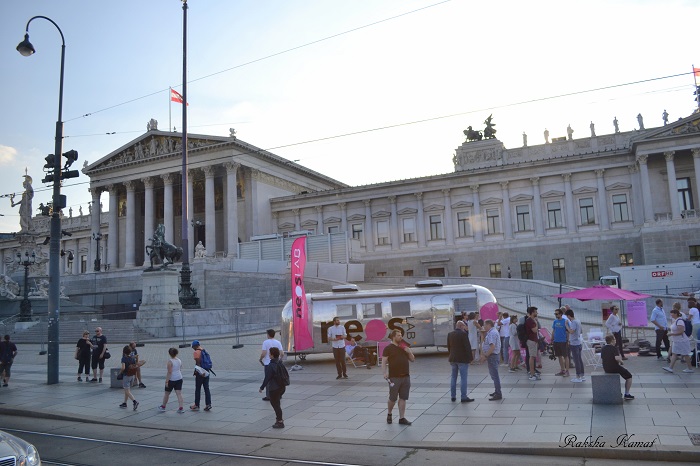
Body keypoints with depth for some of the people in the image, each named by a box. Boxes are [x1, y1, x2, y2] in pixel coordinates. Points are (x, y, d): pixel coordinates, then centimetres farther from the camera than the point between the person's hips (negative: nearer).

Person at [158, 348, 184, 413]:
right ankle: (181, 408, -6)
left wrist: (166, 381, -18)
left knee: (166, 394, 13)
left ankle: (163, 407, 28)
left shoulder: (170, 361, -16)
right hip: (179, 379, 6)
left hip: (171, 380, -6)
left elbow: (169, 372, -20)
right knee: (179, 394, 1)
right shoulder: (179, 360, 6)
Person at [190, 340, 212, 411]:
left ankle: (197, 405, 13)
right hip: (206, 372, 7)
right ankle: (208, 404, 4)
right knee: (206, 388, 8)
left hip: (200, 373, -6)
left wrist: (200, 372, -21)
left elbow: (198, 362, -19)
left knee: (197, 389, 5)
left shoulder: (196, 352, -11)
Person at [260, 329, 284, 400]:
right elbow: (282, 353, -5)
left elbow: (263, 354, -17)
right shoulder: (278, 343, 1)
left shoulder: (265, 342, -10)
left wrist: (260, 359, 1)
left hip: (267, 363, -4)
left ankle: (268, 396, 8)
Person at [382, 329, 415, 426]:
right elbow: (384, 362, -7)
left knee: (403, 398, 7)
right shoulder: (388, 348, -4)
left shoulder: (404, 347, 13)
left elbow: (412, 360, 16)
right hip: (394, 377, -5)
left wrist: (409, 352, -2)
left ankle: (402, 418, 13)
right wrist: (385, 373, -20)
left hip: (406, 376, 5)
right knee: (392, 398, 3)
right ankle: (389, 414, 27)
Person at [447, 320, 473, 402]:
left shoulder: (450, 334, 7)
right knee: (463, 378, -3)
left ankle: (453, 396, 16)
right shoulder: (463, 334, -13)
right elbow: (467, 347, -14)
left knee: (453, 377, 13)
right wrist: (470, 358, -7)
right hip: (462, 359, -6)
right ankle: (464, 397, -2)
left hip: (453, 359, 6)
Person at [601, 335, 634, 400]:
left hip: (606, 369, 7)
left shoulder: (603, 348, 4)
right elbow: (617, 358, -31)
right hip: (614, 368, -7)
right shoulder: (613, 348, -18)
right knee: (629, 377, 15)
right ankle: (627, 394, 13)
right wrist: (621, 361, -10)